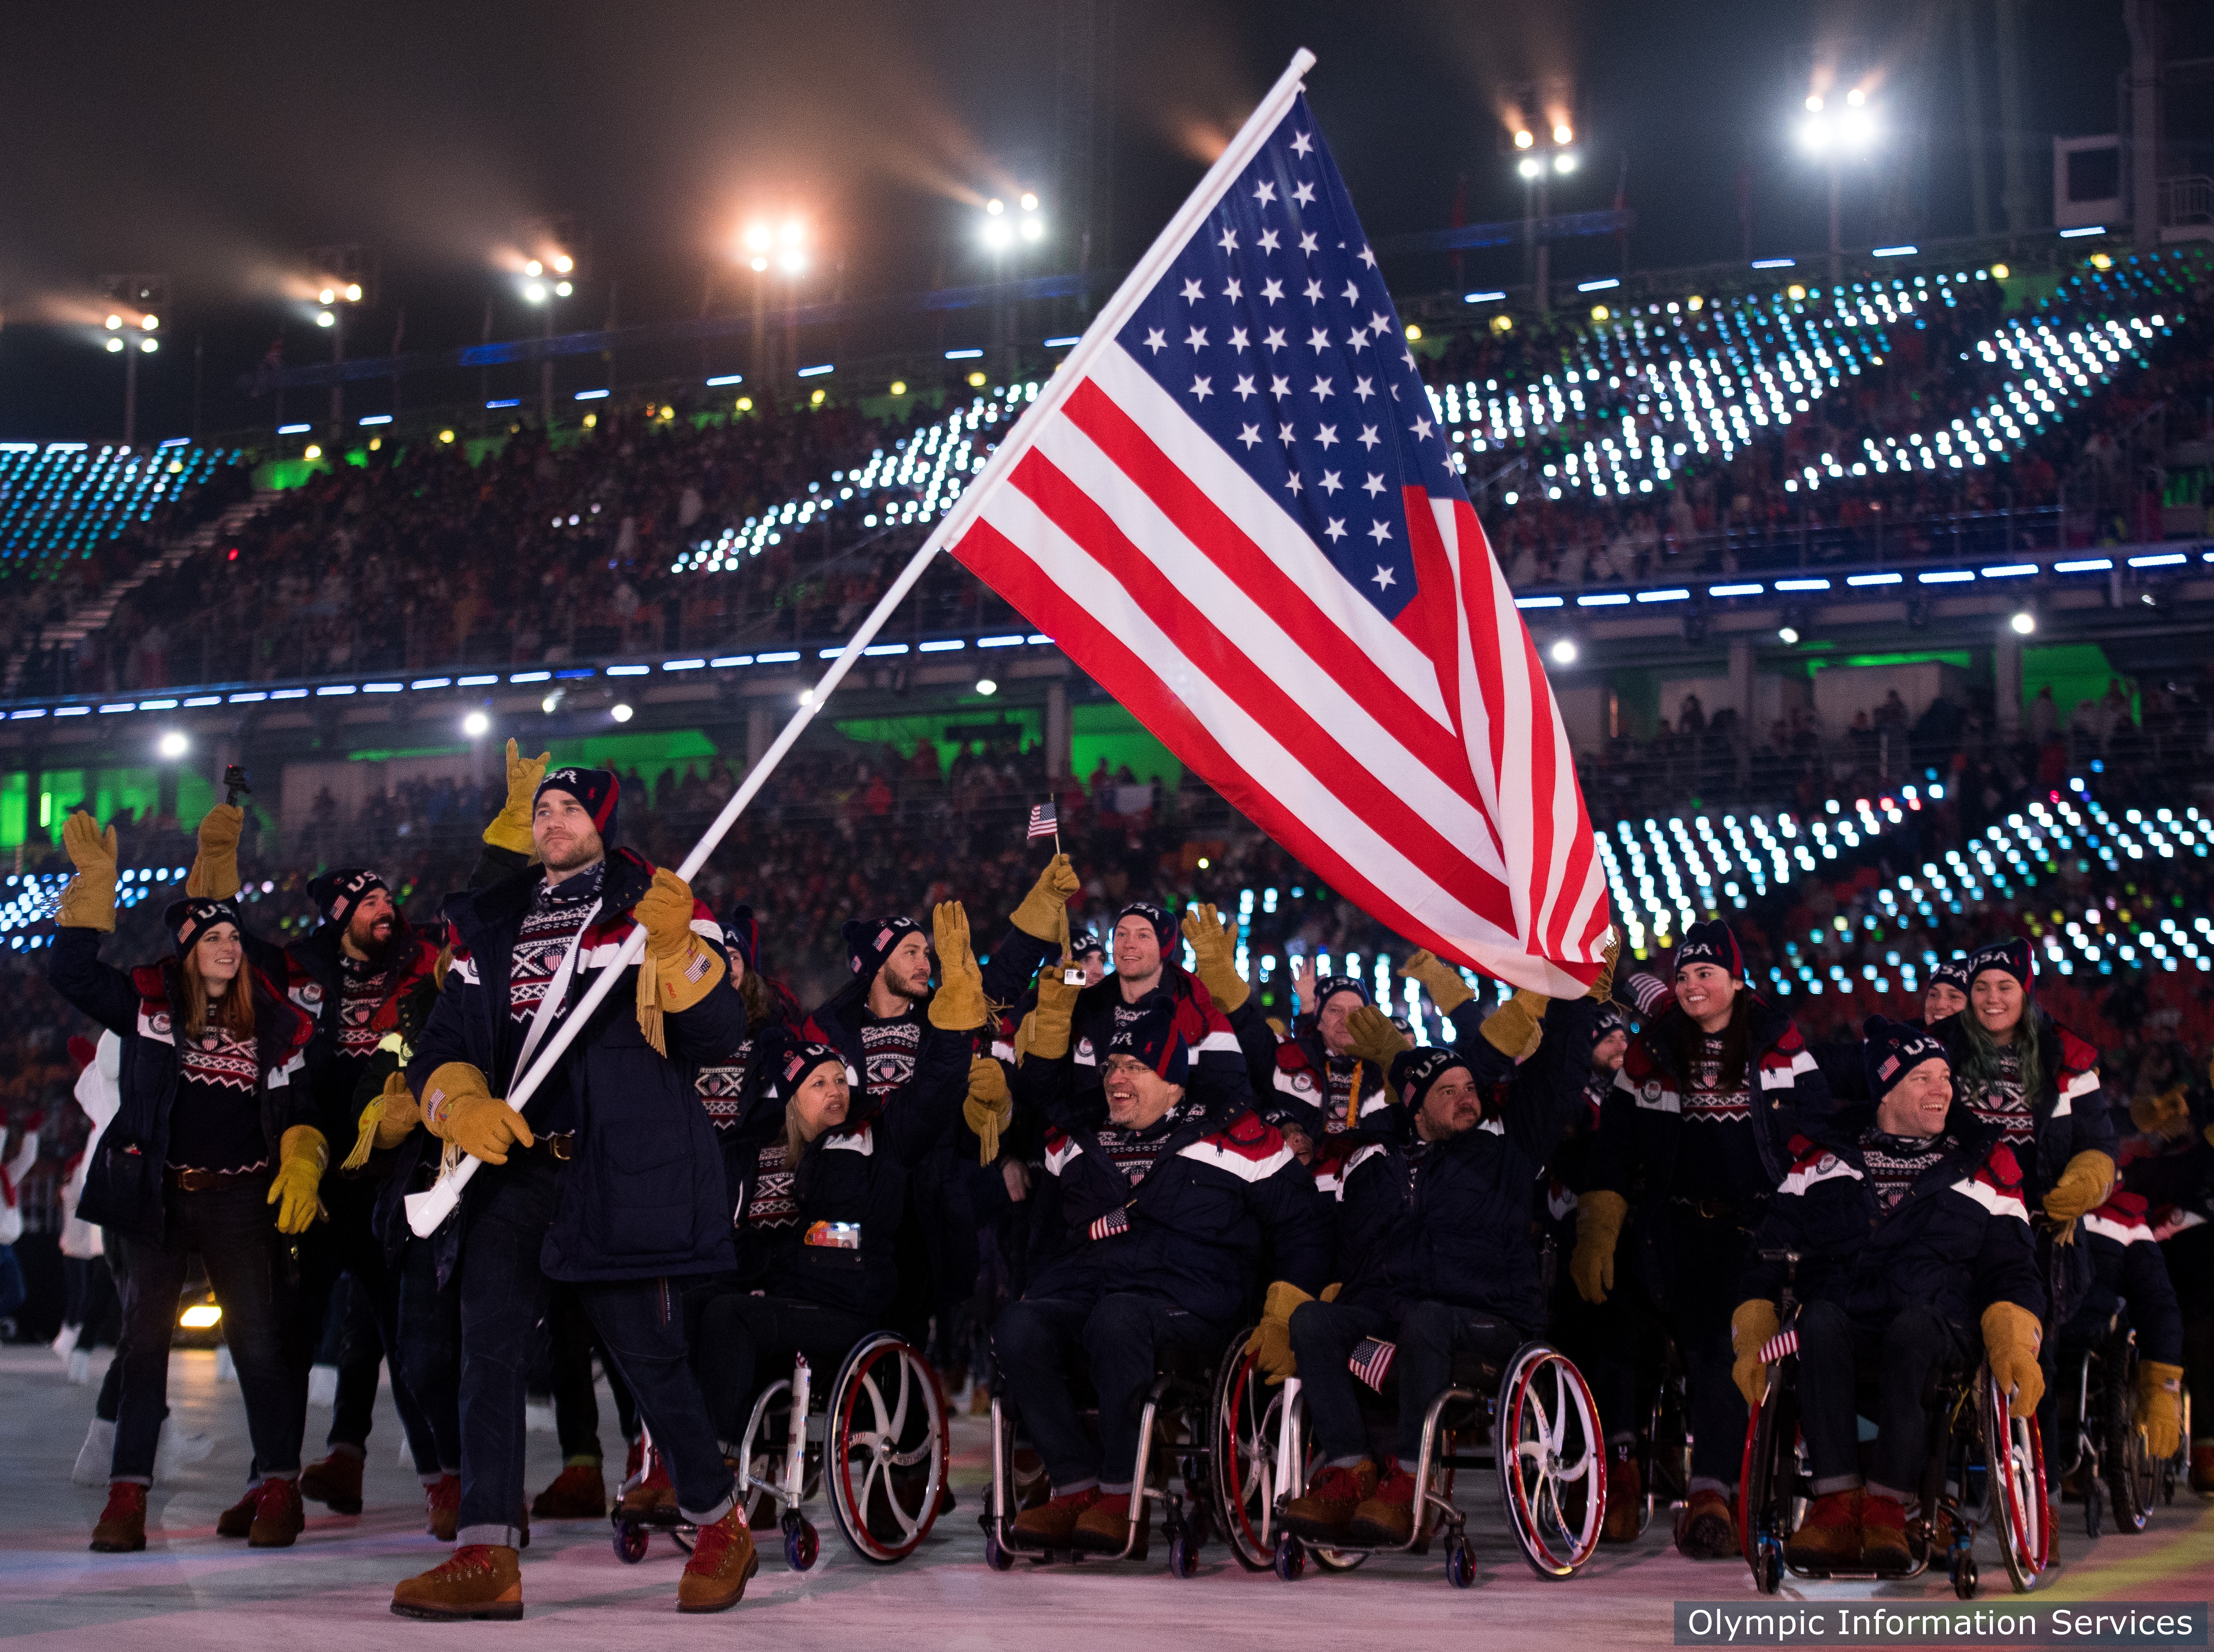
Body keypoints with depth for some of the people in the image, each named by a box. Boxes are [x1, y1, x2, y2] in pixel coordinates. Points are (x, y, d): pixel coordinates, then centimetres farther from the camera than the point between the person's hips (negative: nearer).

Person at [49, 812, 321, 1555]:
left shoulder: (272, 1020, 5)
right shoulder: (147, 1003, 3)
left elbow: (295, 1108, 7)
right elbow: (73, 974, -6)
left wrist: (300, 1169, -10)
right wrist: (94, 884, -8)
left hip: (239, 1199, 0)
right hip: (156, 1198, 0)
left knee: (256, 1340, -2)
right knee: (143, 1340, 2)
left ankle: (280, 1488, 6)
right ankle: (127, 1496, 7)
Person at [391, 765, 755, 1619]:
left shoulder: (659, 906, 5)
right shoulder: (492, 926, 19)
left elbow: (717, 1033, -5)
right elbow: (442, 1048, 14)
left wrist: (676, 950, -20)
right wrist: (463, 1106, -7)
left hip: (623, 1164, -5)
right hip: (512, 1159, 5)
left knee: (647, 1350, -3)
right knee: (489, 1345, -5)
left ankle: (721, 1529, 16)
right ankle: (487, 1557, -2)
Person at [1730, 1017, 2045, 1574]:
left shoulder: (1983, 1161, 18)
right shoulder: (1824, 1152, 17)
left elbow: (2011, 1267, 13)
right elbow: (1771, 1251, 15)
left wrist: (2013, 1345, -7)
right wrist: (1753, 1335, 0)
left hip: (1937, 1335, -1)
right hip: (1843, 1337, 1)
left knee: (1912, 1324, -37)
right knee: (1820, 1318, -36)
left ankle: (1887, 1508, -36)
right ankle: (1836, 1505, -37)